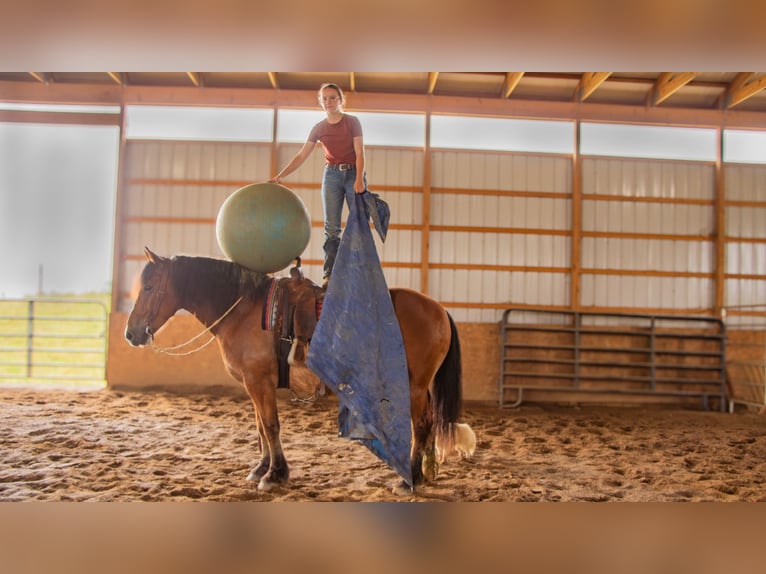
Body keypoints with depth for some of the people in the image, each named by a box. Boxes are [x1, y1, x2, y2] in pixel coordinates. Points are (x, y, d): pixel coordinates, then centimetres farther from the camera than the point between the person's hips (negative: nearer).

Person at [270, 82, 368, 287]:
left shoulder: (352, 122, 0)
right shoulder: (318, 128, 6)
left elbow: (360, 152, -7)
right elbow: (301, 156, 3)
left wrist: (359, 178, -22)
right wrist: (280, 176, -7)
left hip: (354, 173, -2)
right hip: (332, 175, 2)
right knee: (331, 227, -2)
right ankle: (329, 274, -2)